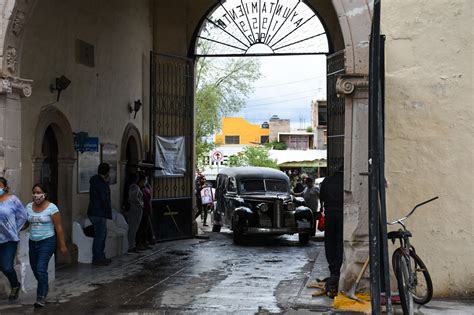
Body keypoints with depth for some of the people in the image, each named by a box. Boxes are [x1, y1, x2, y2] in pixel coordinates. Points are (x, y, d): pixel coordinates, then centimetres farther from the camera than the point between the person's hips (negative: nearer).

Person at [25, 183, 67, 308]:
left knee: (41, 269, -15)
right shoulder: (29, 207, 4)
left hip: (47, 242, -6)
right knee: (34, 268, 15)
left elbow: (58, 228, -9)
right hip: (33, 242, 6)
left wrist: (62, 245, -9)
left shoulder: (51, 207, -11)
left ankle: (41, 297, -6)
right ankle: (44, 287, 42)